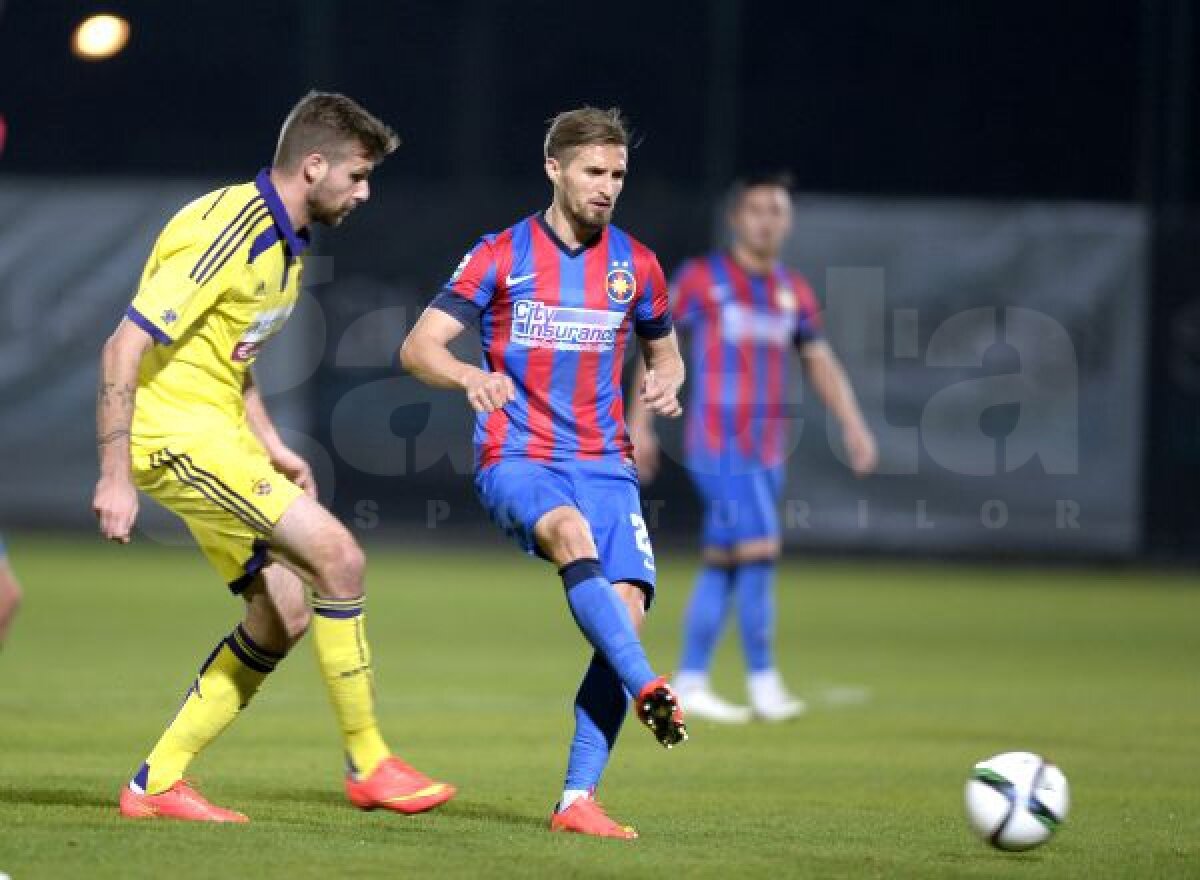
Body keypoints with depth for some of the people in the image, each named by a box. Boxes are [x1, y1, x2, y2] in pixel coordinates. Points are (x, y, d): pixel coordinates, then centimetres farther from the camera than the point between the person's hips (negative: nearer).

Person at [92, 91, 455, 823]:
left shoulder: (286, 242, 12)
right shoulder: (229, 232, -19)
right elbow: (125, 346, -22)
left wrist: (272, 447, 15)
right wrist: (114, 477, -24)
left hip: (217, 432, 10)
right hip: (175, 429, -10)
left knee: (285, 613, 6)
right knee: (338, 557, -17)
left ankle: (157, 782, 11)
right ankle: (367, 763, -6)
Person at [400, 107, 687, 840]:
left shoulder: (635, 264, 10)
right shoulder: (502, 256, 1)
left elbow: (664, 351, 25)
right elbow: (418, 348, -3)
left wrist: (666, 383, 0)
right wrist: (471, 376, -25)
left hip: (606, 464, 3)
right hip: (517, 458, -3)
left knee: (627, 607, -16)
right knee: (572, 532, -37)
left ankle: (579, 800, -13)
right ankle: (649, 689, -47)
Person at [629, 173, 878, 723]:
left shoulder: (794, 292, 11)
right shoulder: (701, 279, -5)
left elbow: (820, 363, 13)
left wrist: (853, 426, 1)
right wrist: (640, 424, -5)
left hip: (766, 450, 6)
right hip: (719, 445, -6)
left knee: (722, 565, 9)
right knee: (760, 549, -16)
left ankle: (690, 685, 16)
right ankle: (763, 683, -12)